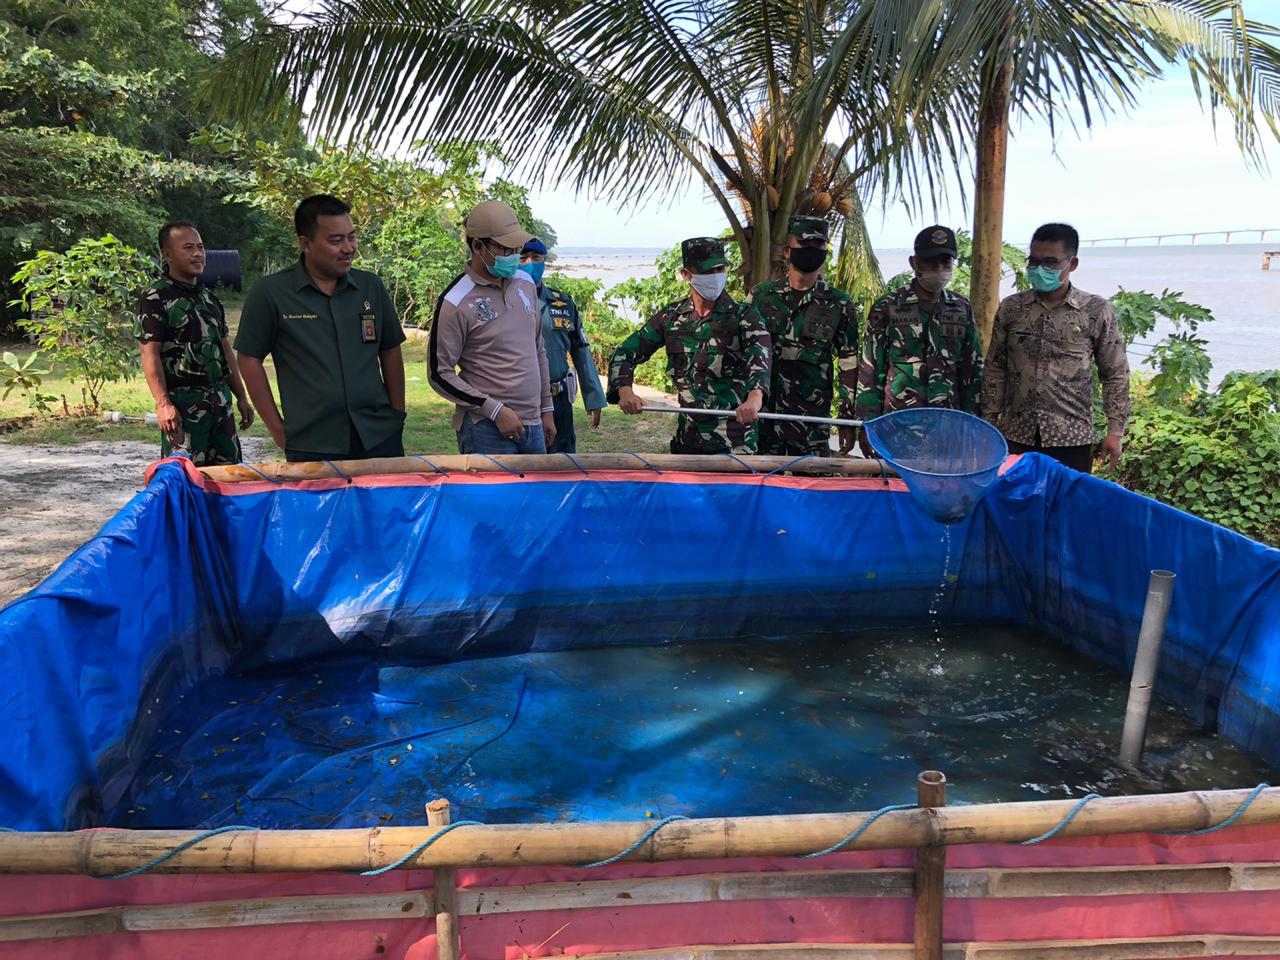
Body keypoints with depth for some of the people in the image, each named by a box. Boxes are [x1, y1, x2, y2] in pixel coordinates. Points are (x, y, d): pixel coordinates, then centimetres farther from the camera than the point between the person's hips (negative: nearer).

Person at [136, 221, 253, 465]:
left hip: (220, 399, 7)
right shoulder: (156, 300, -5)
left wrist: (241, 397, 17)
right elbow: (150, 355, -12)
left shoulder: (210, 298, 17)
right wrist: (163, 403, -23)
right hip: (183, 403, -7)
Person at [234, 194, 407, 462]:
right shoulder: (270, 293, -4)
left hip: (381, 439, 3)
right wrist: (278, 430, -2)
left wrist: (398, 415, 9)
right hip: (312, 447, -3)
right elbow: (249, 359, 0)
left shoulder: (371, 287, 6)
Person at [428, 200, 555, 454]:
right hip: (486, 430, -6)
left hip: (532, 424, 6)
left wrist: (547, 409, 17)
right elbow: (439, 374, -10)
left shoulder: (525, 283, 9)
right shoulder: (456, 303, -11)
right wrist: (496, 410, -15)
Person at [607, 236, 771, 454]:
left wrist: (755, 396, -47)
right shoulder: (671, 317, 5)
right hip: (687, 436, 4)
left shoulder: (744, 315, -7)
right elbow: (625, 353, 6)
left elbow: (760, 354, -25)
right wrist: (625, 390, -16)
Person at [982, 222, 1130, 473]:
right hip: (1015, 436, 2)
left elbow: (1115, 374, 1)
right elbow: (995, 369, 7)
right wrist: (990, 423, 4)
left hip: (1072, 438, -1)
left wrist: (1115, 431, -3)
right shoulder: (1010, 308, 3)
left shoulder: (1097, 311, -2)